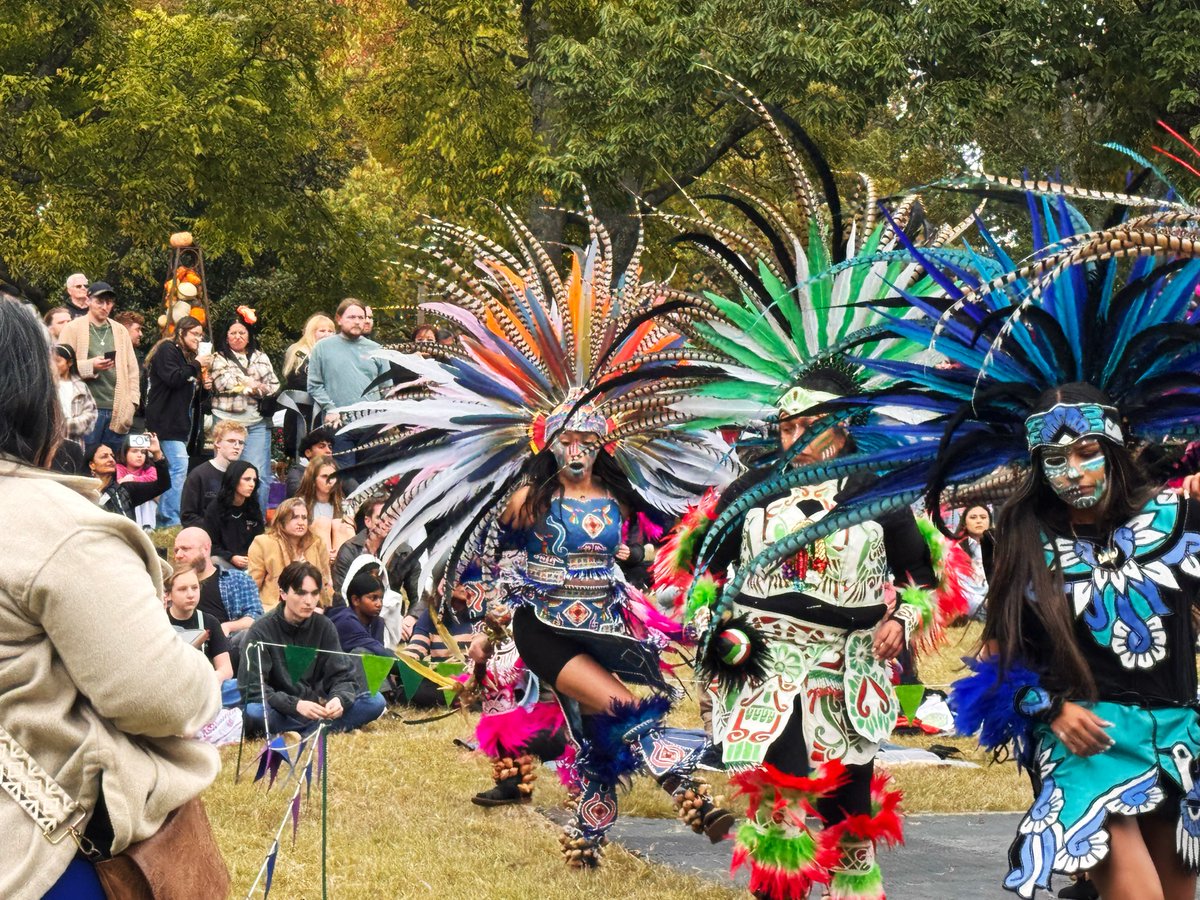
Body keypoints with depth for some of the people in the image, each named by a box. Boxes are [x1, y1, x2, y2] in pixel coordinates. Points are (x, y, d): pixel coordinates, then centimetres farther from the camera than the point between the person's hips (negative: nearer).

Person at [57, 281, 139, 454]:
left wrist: (132, 401, 3)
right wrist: (91, 366, -17)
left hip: (116, 409, 4)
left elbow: (132, 368, 13)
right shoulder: (72, 328, 3)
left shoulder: (120, 331, 15)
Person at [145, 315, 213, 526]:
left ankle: (165, 519, 7)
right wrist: (197, 365, -12)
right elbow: (173, 378, -20)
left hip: (182, 423, 9)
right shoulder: (167, 350, -4)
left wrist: (203, 387, 7)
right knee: (179, 466, -19)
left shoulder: (187, 357, 23)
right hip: (167, 420, -9)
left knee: (174, 469, 6)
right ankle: (171, 520, -21)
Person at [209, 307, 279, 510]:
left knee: (259, 474, -8)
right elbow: (224, 384, -6)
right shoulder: (220, 359, 11)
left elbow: (275, 386, 8)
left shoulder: (261, 358, 18)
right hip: (228, 421, -2)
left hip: (258, 422, 2)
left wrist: (250, 387, -7)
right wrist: (256, 385, -5)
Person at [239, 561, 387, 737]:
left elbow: (341, 676, 0)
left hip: (316, 707, 4)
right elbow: (253, 687, -14)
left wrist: (339, 699, -25)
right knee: (253, 712, -36)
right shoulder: (262, 631, -7)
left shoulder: (324, 627, 4)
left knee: (375, 701, -16)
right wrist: (295, 705, -30)